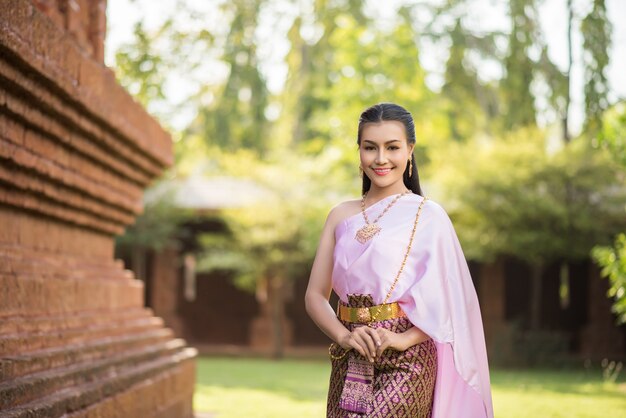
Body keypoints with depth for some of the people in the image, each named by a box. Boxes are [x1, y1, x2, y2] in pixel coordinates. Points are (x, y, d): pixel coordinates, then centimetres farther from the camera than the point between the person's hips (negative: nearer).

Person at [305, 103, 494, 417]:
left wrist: (403, 339, -19)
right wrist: (344, 336, -10)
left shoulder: (427, 215, -1)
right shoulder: (341, 216, 11)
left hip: (405, 363, -4)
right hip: (348, 364, 5)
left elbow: (450, 299, -5)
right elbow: (315, 295, 8)